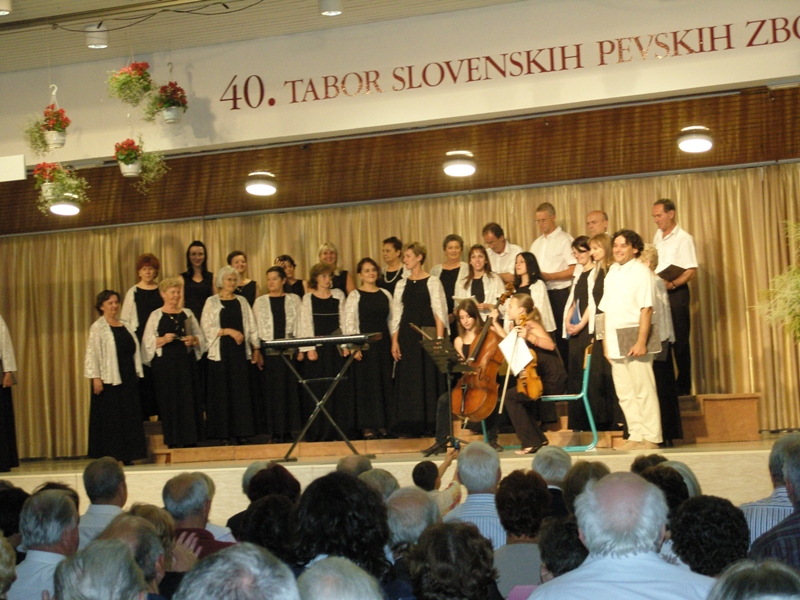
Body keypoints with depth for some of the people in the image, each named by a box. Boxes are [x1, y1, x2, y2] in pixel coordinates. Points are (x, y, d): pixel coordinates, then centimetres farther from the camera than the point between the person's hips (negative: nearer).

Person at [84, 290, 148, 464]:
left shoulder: (126, 326, 16)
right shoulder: (98, 327, -2)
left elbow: (135, 351, 17)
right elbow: (92, 354, -8)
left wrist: (137, 374, 10)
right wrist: (96, 377, -16)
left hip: (128, 379, 6)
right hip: (109, 380, -6)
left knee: (130, 417, 4)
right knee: (110, 418, -4)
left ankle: (127, 456, 9)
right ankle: (109, 457, -2)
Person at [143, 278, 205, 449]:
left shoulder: (187, 314, 14)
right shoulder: (156, 316, 5)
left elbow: (201, 337, 14)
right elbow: (148, 343, -1)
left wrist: (193, 340, -7)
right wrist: (163, 340, -17)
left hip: (187, 363, 3)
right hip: (165, 364, -3)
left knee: (189, 401, -1)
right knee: (170, 403, -4)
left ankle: (190, 440, 4)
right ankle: (173, 441, 0)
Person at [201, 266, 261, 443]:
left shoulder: (242, 302, 13)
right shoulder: (212, 302, 3)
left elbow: (251, 326, 12)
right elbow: (206, 328, -5)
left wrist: (256, 348, 6)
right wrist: (228, 331, -14)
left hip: (240, 351, 3)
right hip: (220, 352, -3)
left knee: (241, 391, 0)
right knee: (221, 392, -4)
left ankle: (241, 431, 3)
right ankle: (222, 433, 0)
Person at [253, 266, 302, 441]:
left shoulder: (294, 300, 9)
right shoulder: (260, 302, 9)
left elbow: (299, 324, 6)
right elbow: (255, 327, 6)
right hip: (268, 352, 0)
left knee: (290, 390, -2)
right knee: (270, 390, -3)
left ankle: (288, 430, 2)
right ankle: (275, 431, -1)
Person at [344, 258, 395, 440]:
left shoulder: (385, 294, 10)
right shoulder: (355, 296, -2)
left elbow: (391, 320, 12)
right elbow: (349, 323, -7)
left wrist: (394, 343, 5)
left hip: (383, 344, 4)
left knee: (385, 382, 4)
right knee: (366, 383, -2)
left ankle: (383, 424, 11)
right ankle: (368, 426, 2)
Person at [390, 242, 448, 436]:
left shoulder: (432, 282, 0)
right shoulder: (402, 284, 13)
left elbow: (439, 312, -5)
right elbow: (396, 315, 11)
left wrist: (439, 338, -14)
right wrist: (395, 341, 2)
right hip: (407, 336, 4)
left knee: (429, 379, -3)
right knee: (408, 380, 2)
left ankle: (431, 423, 1)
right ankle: (411, 423, 6)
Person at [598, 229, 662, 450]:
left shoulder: (641, 272, -6)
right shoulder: (612, 272, 15)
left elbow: (646, 308, -13)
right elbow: (606, 310, 15)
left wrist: (641, 342, -19)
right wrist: (605, 341, 8)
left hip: (633, 336, -7)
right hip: (615, 340, 7)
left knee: (643, 390, -3)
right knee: (624, 393, 8)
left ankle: (651, 438, 1)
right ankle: (635, 437, 14)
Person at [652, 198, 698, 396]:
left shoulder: (684, 239, -9)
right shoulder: (657, 237, 12)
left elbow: (691, 271, -13)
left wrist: (671, 284, -23)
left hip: (676, 292, -7)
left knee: (680, 341, -3)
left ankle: (683, 388, 2)